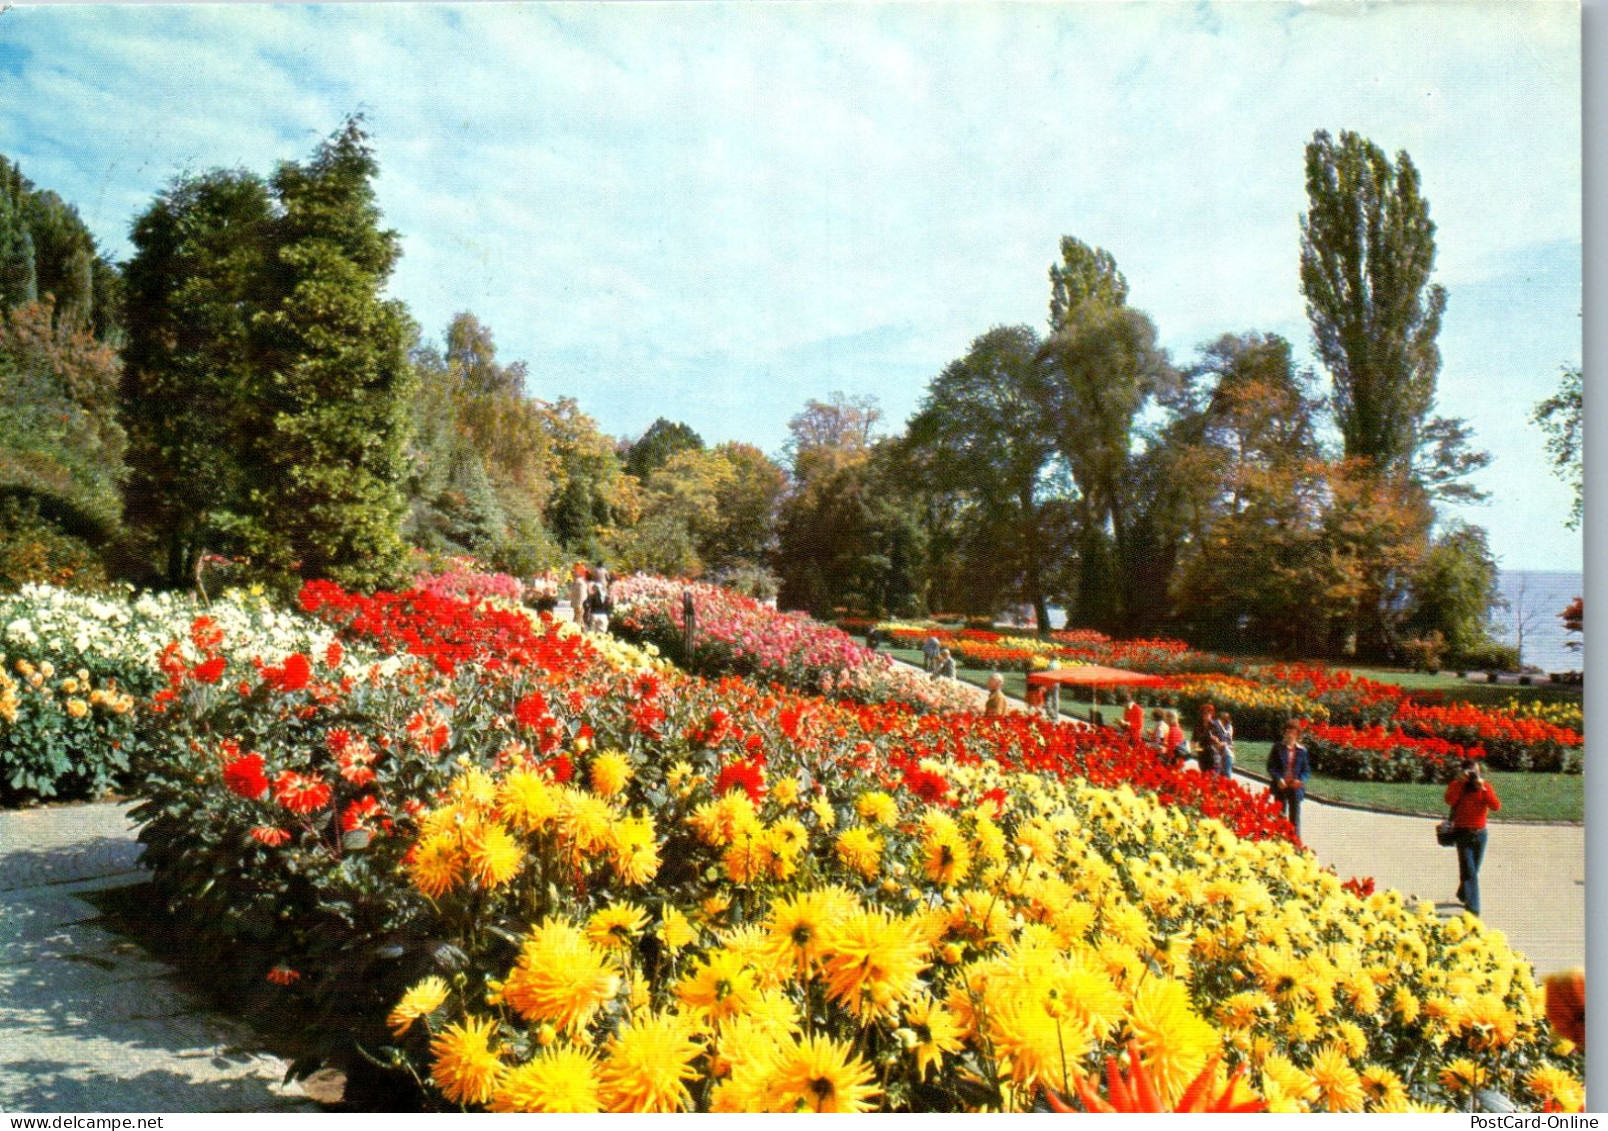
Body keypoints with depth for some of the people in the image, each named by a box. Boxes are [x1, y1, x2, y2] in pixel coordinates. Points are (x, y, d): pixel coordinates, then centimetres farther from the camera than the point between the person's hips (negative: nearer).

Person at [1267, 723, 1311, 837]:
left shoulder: (1302, 750, 3)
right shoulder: (1278, 747, 1)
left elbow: (1307, 770, 5)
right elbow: (1270, 766, 0)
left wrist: (1301, 780, -14)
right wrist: (1278, 779, -16)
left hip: (1295, 788, 0)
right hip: (1280, 786, 0)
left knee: (1295, 818, 5)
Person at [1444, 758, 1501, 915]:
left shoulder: (1485, 786, 3)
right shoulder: (1457, 785, -3)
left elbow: (1496, 806, -12)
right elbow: (1450, 800, -24)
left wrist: (1483, 788, -20)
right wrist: (1461, 782, -23)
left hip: (1480, 833, 3)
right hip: (1463, 833, -3)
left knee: (1474, 870, 17)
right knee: (1469, 871, -11)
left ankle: (1463, 895, 41)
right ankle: (1472, 908, -13)